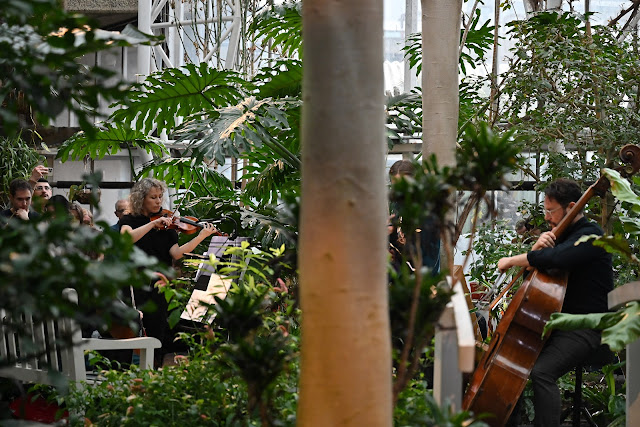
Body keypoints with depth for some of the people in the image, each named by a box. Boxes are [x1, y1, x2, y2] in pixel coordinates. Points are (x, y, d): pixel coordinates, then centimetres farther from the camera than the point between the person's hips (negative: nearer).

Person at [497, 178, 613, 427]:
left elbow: (555, 258, -34)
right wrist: (538, 247, -7)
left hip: (584, 329, -10)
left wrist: (512, 260, -20)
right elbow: (533, 268, 15)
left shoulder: (590, 236, -14)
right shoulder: (563, 235, 16)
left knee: (542, 372, -31)